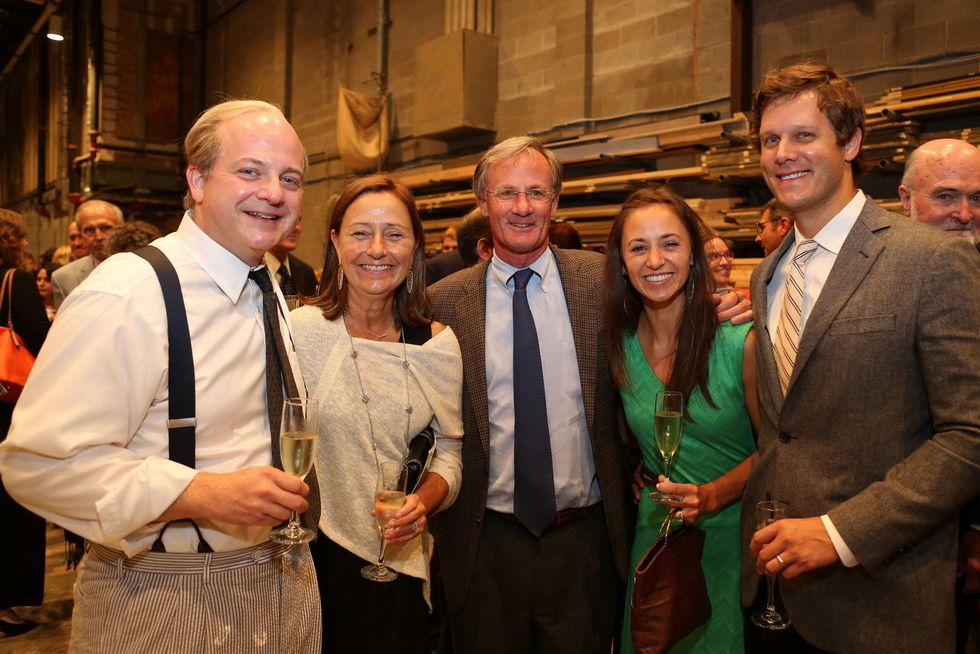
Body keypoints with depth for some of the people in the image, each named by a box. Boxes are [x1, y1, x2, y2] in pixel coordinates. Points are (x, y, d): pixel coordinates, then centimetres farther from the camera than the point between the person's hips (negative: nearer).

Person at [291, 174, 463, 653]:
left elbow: (449, 448, 5)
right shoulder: (300, 329, -13)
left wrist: (425, 499, -12)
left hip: (401, 561, 3)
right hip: (315, 560, -3)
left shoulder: (439, 344, -3)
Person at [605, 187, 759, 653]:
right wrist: (645, 484, -3)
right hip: (655, 535, 3)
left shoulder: (742, 340, -17)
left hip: (731, 535, -3)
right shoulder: (619, 347, -6)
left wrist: (711, 495, -23)